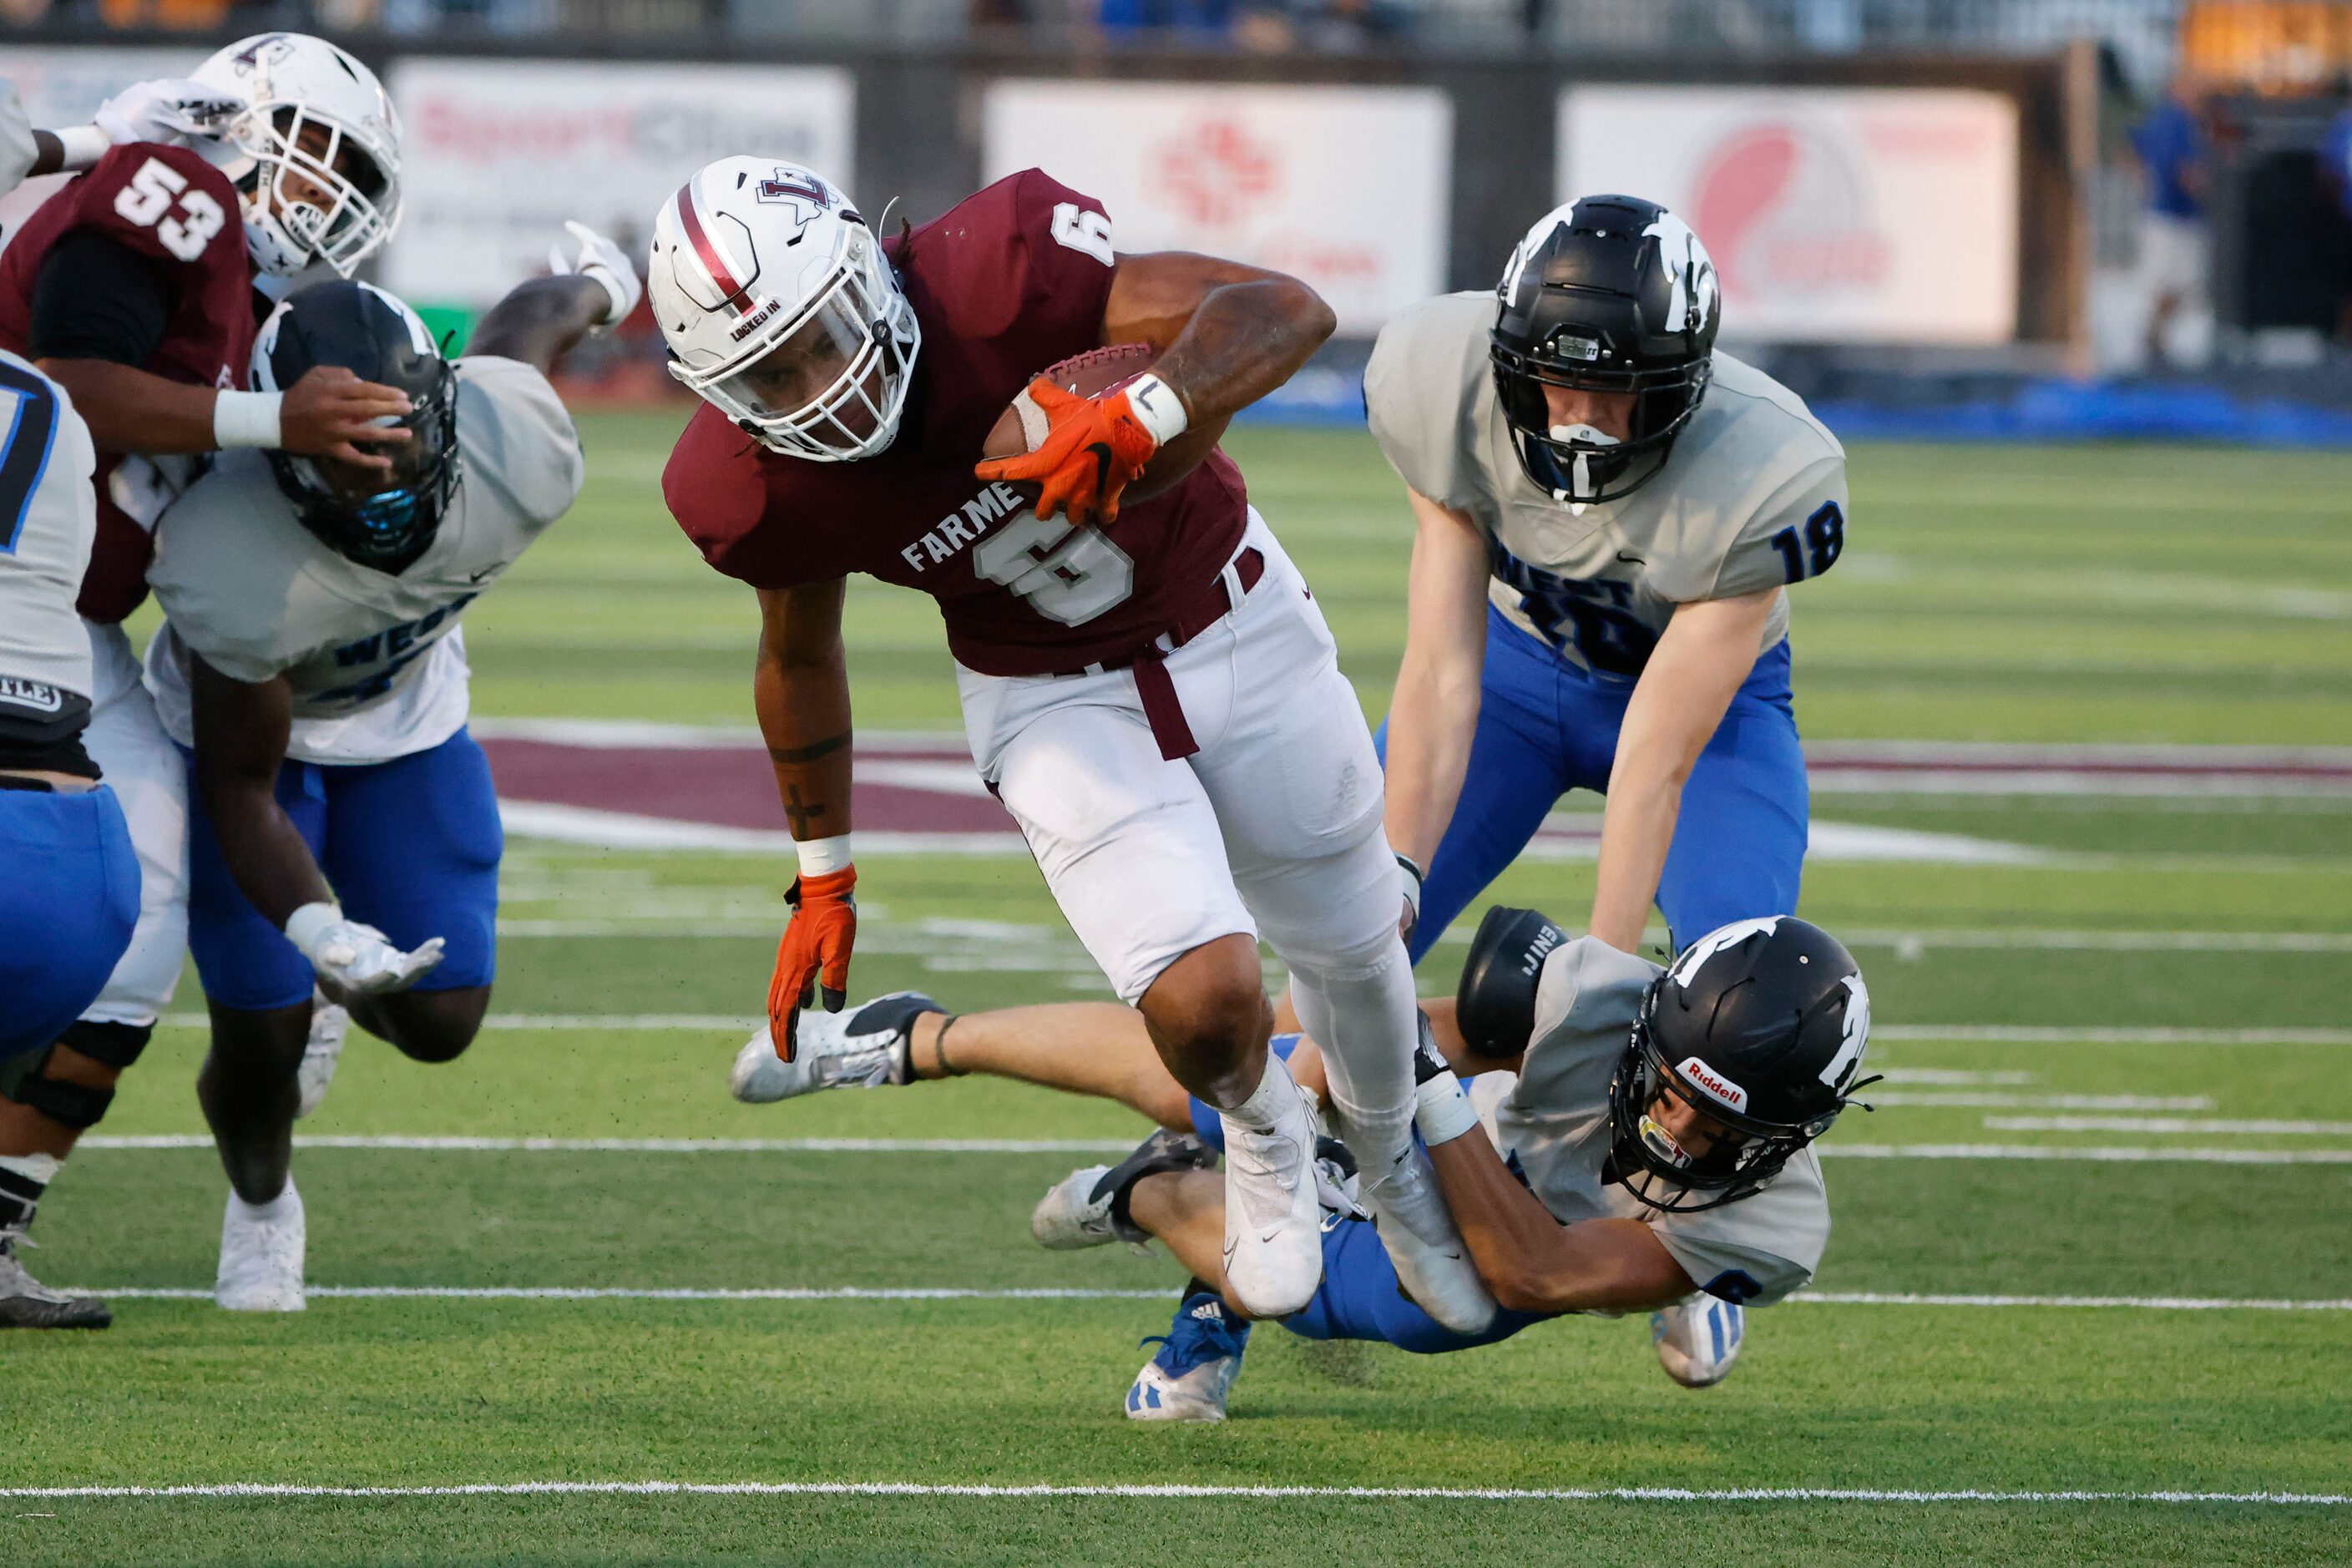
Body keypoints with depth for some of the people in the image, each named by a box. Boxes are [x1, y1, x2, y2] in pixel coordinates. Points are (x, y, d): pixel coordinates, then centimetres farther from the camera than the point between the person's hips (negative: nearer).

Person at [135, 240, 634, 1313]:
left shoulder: (518, 457, -34)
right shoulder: (234, 572, -44)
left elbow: (525, 322, -8)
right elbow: (240, 788, -29)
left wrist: (594, 284, 17)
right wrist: (318, 927, -46)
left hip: (407, 721, 4)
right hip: (251, 721, -4)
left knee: (441, 1019, -1)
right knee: (260, 1036, -5)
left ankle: (342, 994, 39)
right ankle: (259, 1204, 32)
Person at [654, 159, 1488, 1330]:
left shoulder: (991, 276, -34)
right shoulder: (758, 493, -23)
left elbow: (1286, 311, -36)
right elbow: (801, 655, 0)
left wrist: (1140, 417, -54)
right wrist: (823, 875, 11)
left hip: (1235, 624, 0)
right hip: (1054, 702, 0)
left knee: (1352, 949, 18)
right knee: (1205, 1002, -20)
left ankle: (1391, 1162, 52)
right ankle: (1262, 1135, 17)